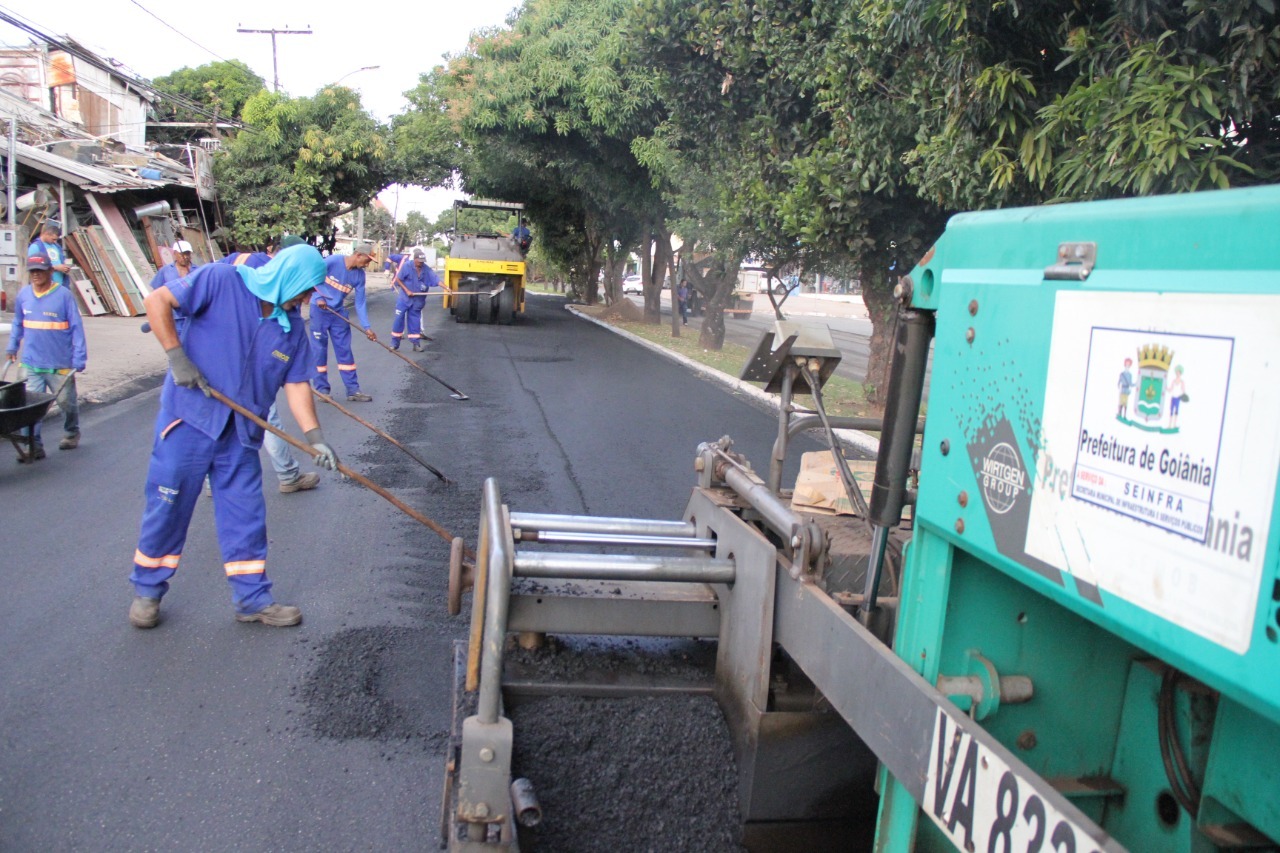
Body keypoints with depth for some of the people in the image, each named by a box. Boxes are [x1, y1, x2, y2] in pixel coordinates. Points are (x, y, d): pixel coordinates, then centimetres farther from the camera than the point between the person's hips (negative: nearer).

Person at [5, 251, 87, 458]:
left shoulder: (64, 295, -9)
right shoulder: (23, 295, 3)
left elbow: (77, 328, -9)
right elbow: (17, 324, 18)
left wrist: (79, 359, -12)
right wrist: (12, 348, 17)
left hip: (61, 365, -3)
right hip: (32, 364, 3)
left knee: (67, 402, 12)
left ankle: (71, 434, 36)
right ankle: (34, 446, 1)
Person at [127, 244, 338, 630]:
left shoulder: (292, 325, 5)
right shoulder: (221, 280, -11)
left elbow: (296, 384, 4)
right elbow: (156, 301, -12)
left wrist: (315, 437, -5)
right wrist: (177, 357, -18)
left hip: (241, 433, 5)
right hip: (190, 419, -5)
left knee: (245, 515, 8)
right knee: (167, 507, 6)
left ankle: (252, 598, 20)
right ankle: (147, 591, 25)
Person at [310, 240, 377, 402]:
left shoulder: (359, 274, -5)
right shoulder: (332, 261, -20)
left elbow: (360, 302, -3)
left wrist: (366, 327, -7)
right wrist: (318, 298, -22)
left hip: (339, 312, 4)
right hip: (319, 310, -4)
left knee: (345, 350, 4)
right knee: (319, 349, 0)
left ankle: (353, 389, 8)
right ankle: (322, 389, 9)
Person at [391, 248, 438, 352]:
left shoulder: (427, 270, -3)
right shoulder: (406, 266, -13)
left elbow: (436, 279, -7)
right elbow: (398, 279, -9)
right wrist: (407, 290, -15)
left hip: (417, 300, 3)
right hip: (404, 298, -3)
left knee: (415, 322, 7)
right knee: (399, 319, -2)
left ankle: (416, 343, 14)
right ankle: (395, 343, 7)